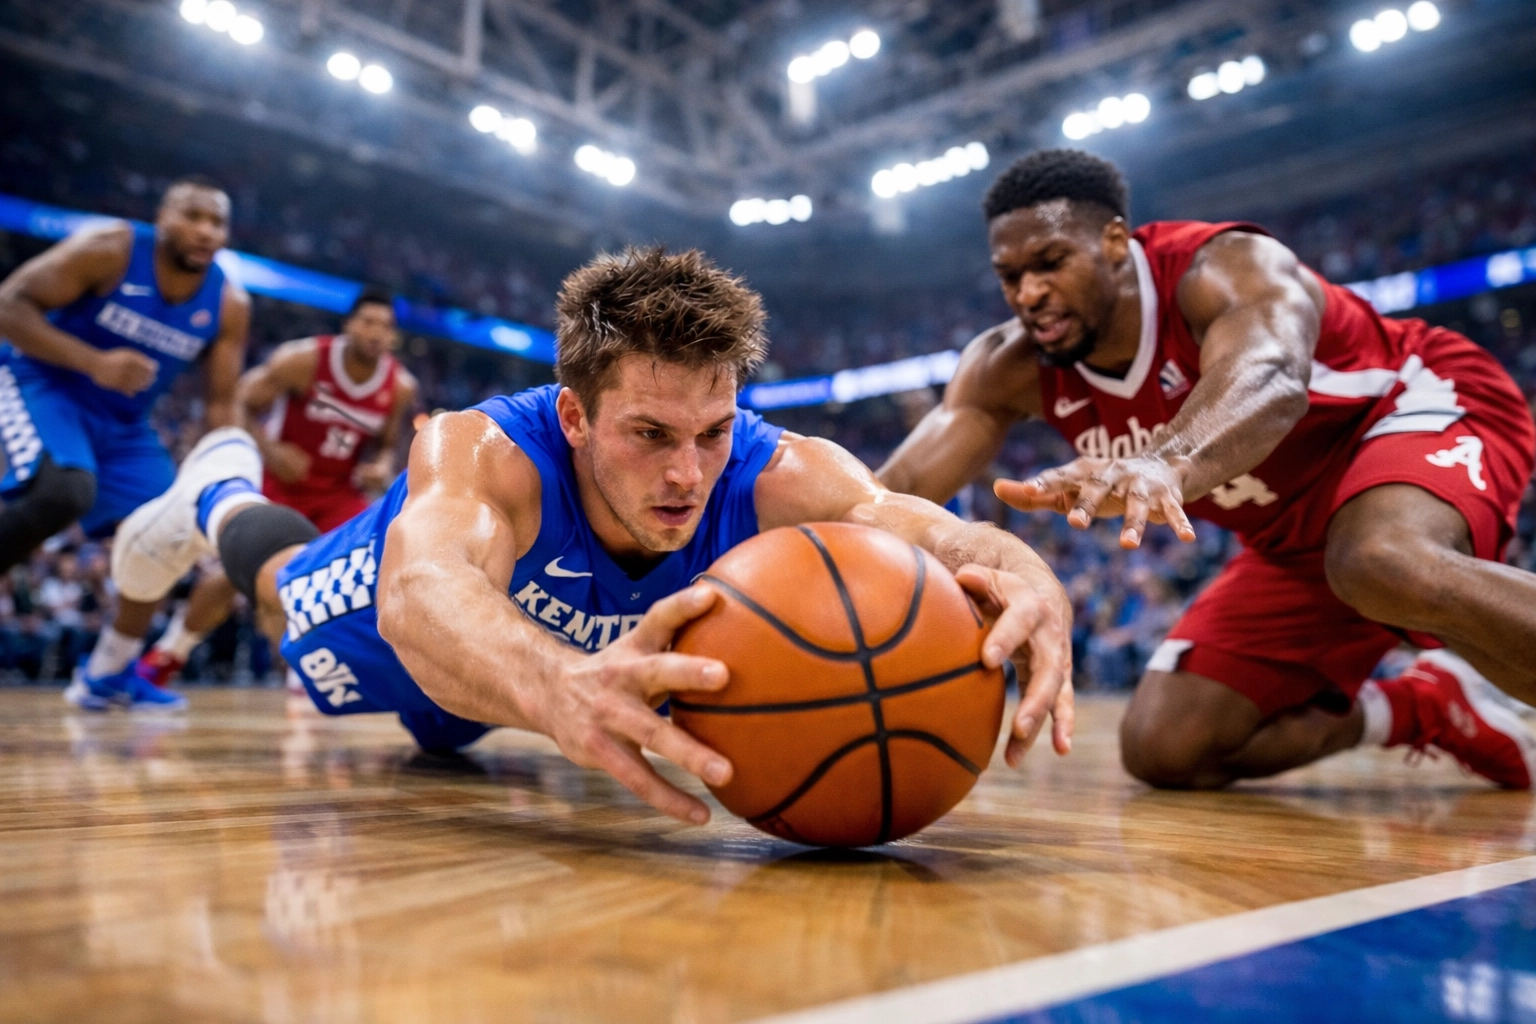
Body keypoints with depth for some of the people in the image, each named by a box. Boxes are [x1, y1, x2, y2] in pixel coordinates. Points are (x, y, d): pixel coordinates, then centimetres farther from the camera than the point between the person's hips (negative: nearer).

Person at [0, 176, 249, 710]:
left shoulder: (230, 305, -9)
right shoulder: (107, 248, -20)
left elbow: (220, 404, -4)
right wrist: (94, 362, -33)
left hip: (123, 419, 6)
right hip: (43, 384, -6)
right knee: (65, 491, -33)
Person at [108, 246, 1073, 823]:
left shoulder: (776, 474, -42)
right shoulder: (481, 454, -47)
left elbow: (944, 535, -56)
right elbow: (421, 597, -67)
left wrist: (1027, 586, -80)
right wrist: (561, 686, -88)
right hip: (395, 621, -3)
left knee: (444, 716, 38)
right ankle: (221, 495, 59)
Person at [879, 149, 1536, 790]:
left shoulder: (1225, 267, -28)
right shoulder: (1011, 369, -12)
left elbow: (1271, 379, -52)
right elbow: (898, 495, -21)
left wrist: (1167, 466, -73)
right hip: (1298, 539, 7)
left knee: (1381, 563, -44)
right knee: (1163, 749, -3)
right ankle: (1425, 710, 14)